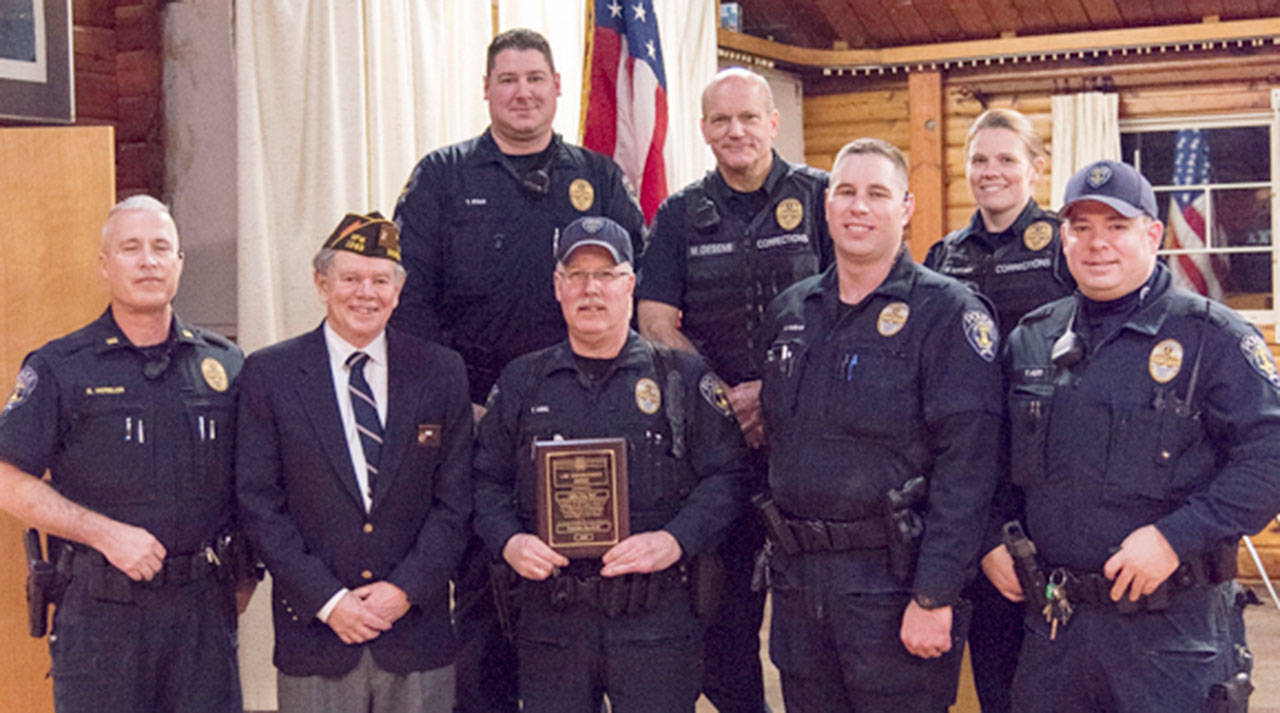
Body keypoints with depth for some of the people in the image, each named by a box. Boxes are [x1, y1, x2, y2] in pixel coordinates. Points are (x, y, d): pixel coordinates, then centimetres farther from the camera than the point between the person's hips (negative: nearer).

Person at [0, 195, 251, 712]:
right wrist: (106, 534, -13)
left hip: (204, 607, 3)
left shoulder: (223, 363, 10)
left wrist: (246, 573, 6)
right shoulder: (60, 368, 1)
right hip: (100, 612, -2)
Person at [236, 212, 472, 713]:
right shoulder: (269, 374, 2)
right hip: (314, 635, -1)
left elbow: (454, 499, 3)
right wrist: (327, 599, -9)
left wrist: (406, 588, -8)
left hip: (417, 635, 1)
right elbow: (260, 503, -2)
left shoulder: (440, 372, 6)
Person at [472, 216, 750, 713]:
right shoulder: (521, 383, 12)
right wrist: (508, 541, -6)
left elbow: (726, 476, 1)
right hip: (551, 618, 2)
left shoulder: (683, 378, 5)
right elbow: (488, 481, 13)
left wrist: (675, 541, -13)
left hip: (657, 620, -2)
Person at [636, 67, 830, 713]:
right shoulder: (682, 216, 10)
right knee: (723, 595, 7)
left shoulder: (821, 199, 2)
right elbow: (655, 323, 3)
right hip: (716, 435, 2)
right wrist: (726, 400, -10)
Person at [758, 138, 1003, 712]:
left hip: (893, 580, -6)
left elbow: (966, 465, -14)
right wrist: (779, 546, 14)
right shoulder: (789, 310, 12)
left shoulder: (948, 312, -8)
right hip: (796, 578, 6)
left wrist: (934, 597, -19)